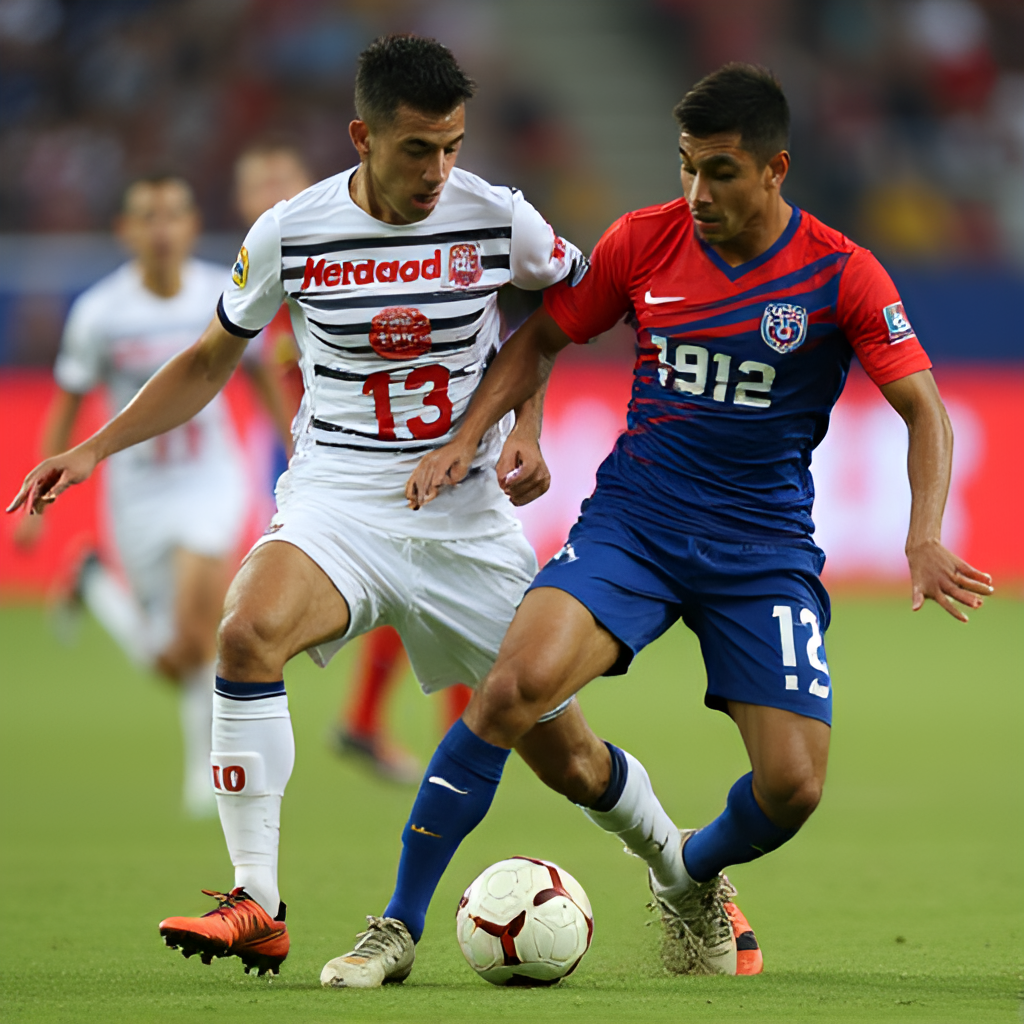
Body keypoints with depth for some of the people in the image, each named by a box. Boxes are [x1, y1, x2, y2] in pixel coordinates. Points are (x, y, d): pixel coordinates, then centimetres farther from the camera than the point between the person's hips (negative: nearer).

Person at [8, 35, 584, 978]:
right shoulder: (291, 234, -6)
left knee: (550, 729, 4)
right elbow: (212, 360, 10)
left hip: (467, 513, 0)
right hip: (336, 499, 0)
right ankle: (256, 908, -27)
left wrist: (526, 428, 2)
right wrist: (95, 449, 4)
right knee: (249, 632, -31)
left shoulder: (497, 219, -6)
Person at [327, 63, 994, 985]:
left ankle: (692, 877, 26)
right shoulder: (644, 241, -1)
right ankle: (399, 929, -15)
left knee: (794, 785, -12)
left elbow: (924, 411, -5)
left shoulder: (841, 276, -7)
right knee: (516, 685, -26)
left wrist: (925, 544, -20)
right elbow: (544, 338, 12)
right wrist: (466, 439, -1)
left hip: (764, 548, 0)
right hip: (632, 518, 0)